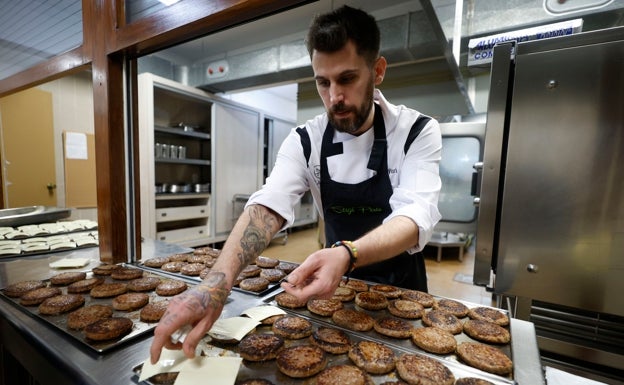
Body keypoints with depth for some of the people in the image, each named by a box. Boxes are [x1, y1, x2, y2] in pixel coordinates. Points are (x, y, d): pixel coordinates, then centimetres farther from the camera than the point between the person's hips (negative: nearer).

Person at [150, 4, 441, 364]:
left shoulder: (418, 132, -18)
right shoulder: (305, 141, -14)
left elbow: (416, 217, -30)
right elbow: (269, 205, -27)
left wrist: (347, 254, -49)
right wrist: (217, 282, -42)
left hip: (401, 286, -1)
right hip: (338, 283, 2)